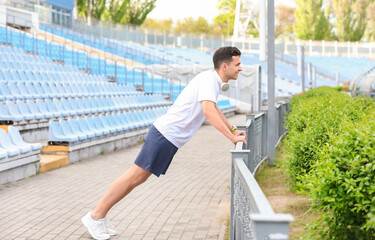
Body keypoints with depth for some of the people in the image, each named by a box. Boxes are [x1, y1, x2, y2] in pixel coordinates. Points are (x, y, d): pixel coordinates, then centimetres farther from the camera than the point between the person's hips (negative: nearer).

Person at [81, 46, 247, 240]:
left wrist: (232, 129, 33)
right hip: (165, 134, -10)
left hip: (170, 139, 10)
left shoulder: (213, 81, 17)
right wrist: (232, 138, -27)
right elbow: (208, 111, -30)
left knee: (138, 179, 9)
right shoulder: (208, 79, -15)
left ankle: (99, 217, 14)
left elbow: (214, 108, 37)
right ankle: (96, 216, 2)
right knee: (134, 177, -5)